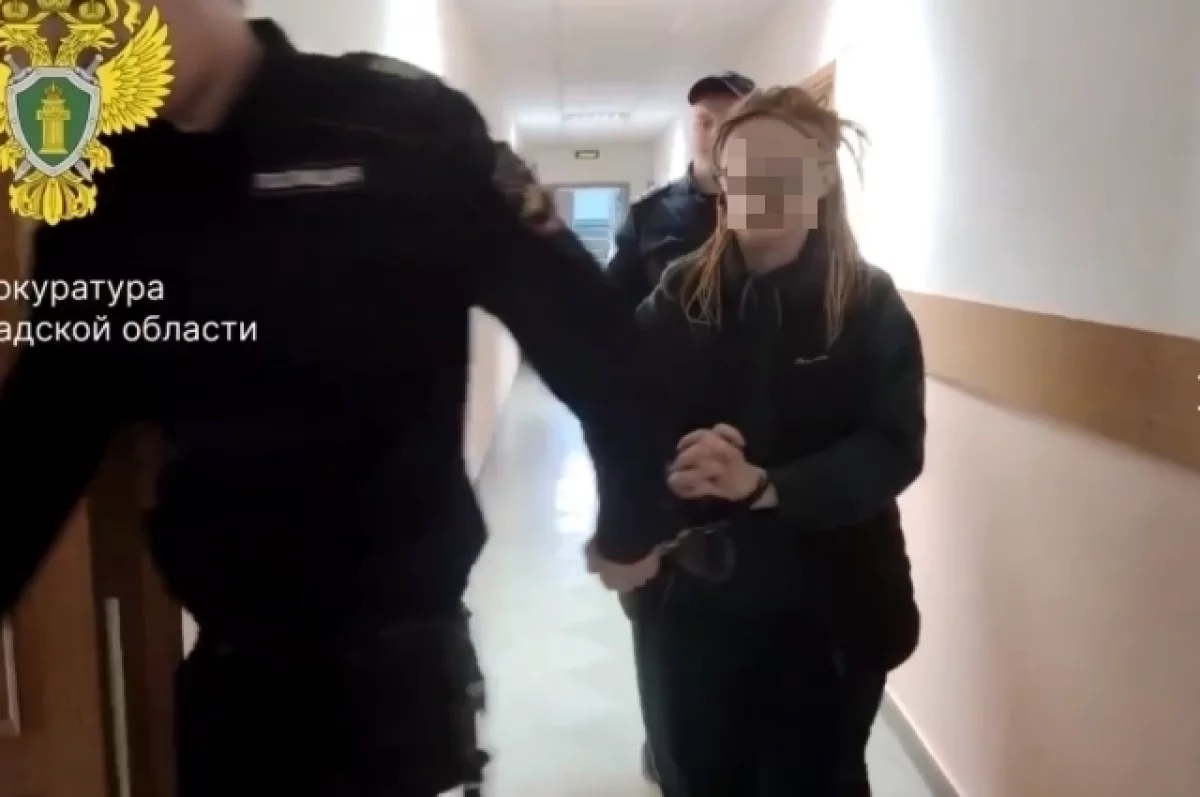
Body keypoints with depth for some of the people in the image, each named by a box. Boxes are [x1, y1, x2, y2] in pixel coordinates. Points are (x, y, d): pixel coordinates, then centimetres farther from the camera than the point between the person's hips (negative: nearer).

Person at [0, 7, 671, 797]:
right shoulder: (98, 190, 3)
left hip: (394, 643, -4)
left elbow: (589, 329, -9)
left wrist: (629, 526, -1)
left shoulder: (401, 131, -12)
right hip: (226, 653, 5)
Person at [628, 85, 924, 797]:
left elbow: (894, 448, -14)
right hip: (693, 599, 1)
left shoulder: (871, 303, -3)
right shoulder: (680, 295, 0)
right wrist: (670, 467, -31)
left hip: (830, 609, -1)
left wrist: (764, 485, -29)